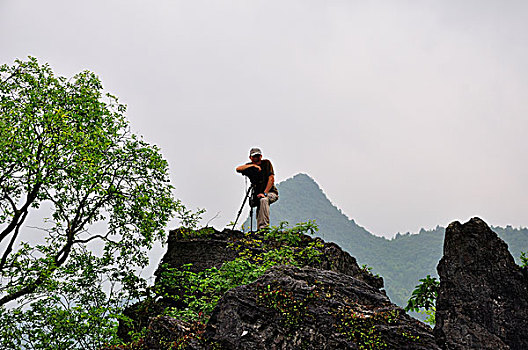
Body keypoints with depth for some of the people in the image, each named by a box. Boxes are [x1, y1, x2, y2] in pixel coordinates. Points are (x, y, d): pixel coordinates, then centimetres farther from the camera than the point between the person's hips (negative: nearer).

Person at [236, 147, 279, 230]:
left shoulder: (266, 163, -6)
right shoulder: (249, 166, 3)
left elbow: (271, 179, -13)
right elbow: (238, 169, -17)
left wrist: (264, 193, -22)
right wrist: (252, 165, -26)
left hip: (271, 192, -5)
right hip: (259, 194, 5)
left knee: (263, 200, -35)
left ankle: (265, 225, -39)